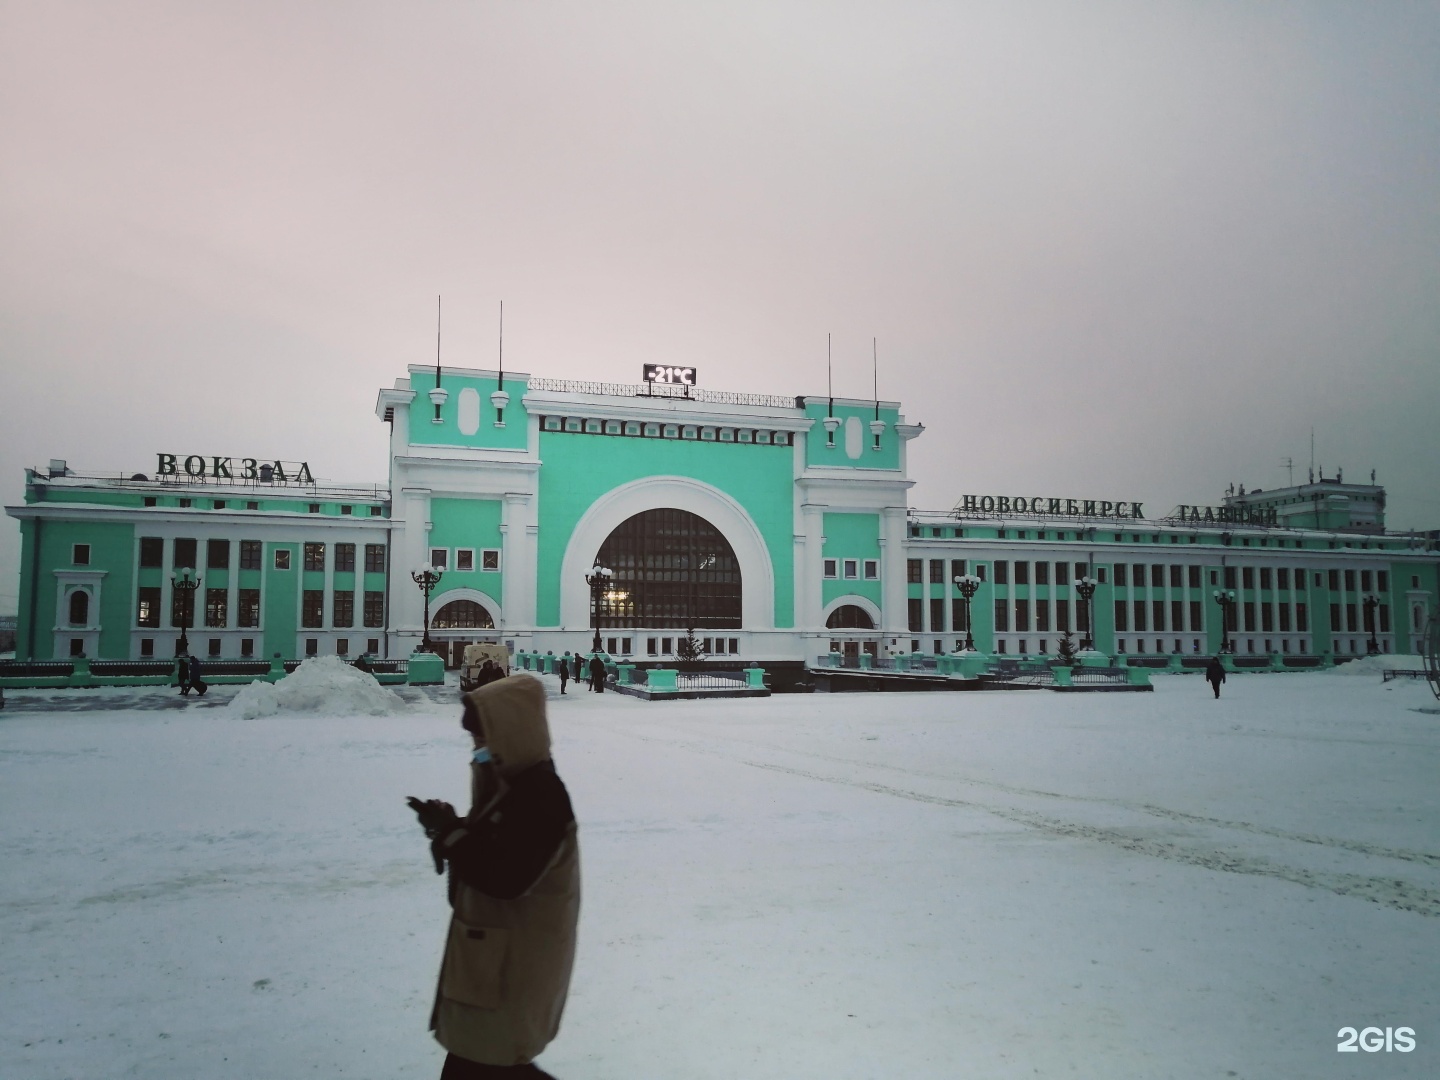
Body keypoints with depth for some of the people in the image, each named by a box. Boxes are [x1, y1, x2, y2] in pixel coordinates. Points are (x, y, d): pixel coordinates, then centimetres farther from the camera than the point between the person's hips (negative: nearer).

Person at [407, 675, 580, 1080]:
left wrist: (449, 833, -24)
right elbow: (484, 850, 12)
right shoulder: (507, 783, 8)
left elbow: (506, 878, -30)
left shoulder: (540, 797, -25)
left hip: (514, 962, -10)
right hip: (495, 953, 10)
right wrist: (450, 829, -8)